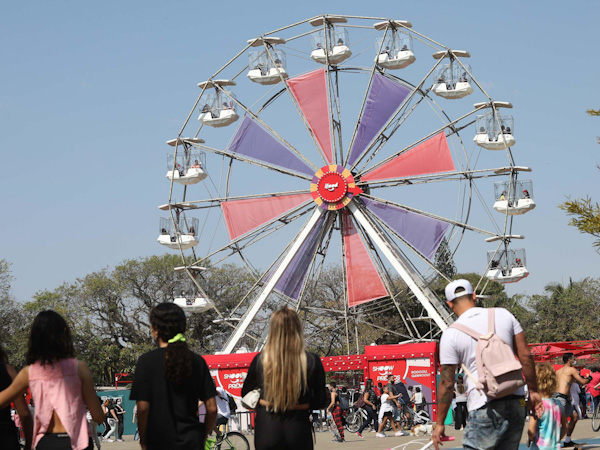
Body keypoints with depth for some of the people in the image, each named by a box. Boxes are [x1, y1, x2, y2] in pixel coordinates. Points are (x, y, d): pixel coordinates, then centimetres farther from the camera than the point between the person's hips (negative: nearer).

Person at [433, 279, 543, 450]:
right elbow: (525, 355, 7)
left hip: (485, 407, -5)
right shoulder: (503, 315, 6)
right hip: (516, 402, 5)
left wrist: (439, 424, 5)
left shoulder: (451, 334, -3)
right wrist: (533, 391, 18)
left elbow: (447, 383, -2)